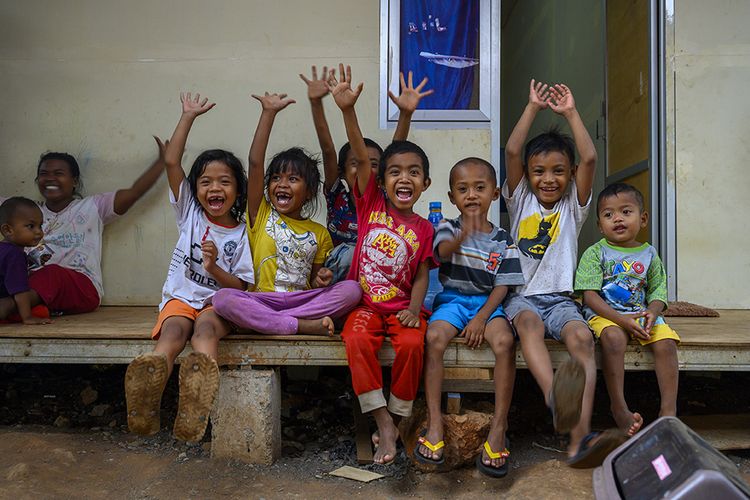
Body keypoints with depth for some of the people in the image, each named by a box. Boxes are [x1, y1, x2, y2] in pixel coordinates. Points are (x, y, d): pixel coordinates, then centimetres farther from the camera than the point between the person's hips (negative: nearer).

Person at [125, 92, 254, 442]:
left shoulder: (242, 233, 3)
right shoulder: (189, 213, 9)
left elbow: (240, 287, 0)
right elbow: (171, 160, 1)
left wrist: (214, 267, -17)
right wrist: (188, 116, 2)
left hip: (218, 302, -2)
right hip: (181, 297, 2)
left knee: (205, 326, -35)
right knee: (174, 328, -31)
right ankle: (152, 374, -58)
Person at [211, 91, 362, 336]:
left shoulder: (320, 233, 13)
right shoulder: (261, 215, 7)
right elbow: (255, 162, -5)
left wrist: (321, 280, -6)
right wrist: (269, 112, -8)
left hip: (303, 300, 2)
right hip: (262, 300, -2)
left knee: (352, 289, -23)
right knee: (223, 298, -31)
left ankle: (270, 321, -25)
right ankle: (302, 325, -29)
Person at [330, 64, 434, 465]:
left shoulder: (424, 228, 4)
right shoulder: (370, 205, 1)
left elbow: (421, 274, 3)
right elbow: (361, 157, -13)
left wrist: (414, 307, -17)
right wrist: (347, 110, -25)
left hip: (401, 307, 1)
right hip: (365, 303, 0)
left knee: (412, 343, -28)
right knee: (357, 340, -30)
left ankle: (396, 419, -5)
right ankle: (383, 422, -18)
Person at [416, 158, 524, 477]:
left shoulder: (501, 239, 6)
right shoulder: (448, 227, 3)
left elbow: (503, 285, 2)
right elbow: (443, 250, -21)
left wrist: (482, 318, -13)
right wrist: (463, 237, -45)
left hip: (487, 303, 1)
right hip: (452, 299, 0)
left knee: (504, 340, -29)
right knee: (435, 336, -31)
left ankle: (499, 428, -21)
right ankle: (435, 424, -23)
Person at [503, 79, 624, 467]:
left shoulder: (573, 205, 15)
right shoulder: (520, 200, 13)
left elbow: (589, 158, 0)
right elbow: (512, 151, -1)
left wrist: (570, 113, 5)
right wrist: (533, 107, 3)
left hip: (560, 298, 1)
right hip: (522, 296, -1)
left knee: (581, 338, -30)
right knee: (529, 323, -36)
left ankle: (579, 439, -41)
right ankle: (556, 400, -60)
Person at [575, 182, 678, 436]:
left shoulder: (649, 254, 11)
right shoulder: (595, 253, -1)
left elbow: (657, 292, 11)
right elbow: (590, 295, -9)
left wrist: (652, 312, -14)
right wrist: (621, 319, -21)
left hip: (642, 314, 4)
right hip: (605, 314, -4)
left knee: (666, 342, -22)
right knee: (614, 337, -34)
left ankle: (669, 410, -16)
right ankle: (619, 408, -27)